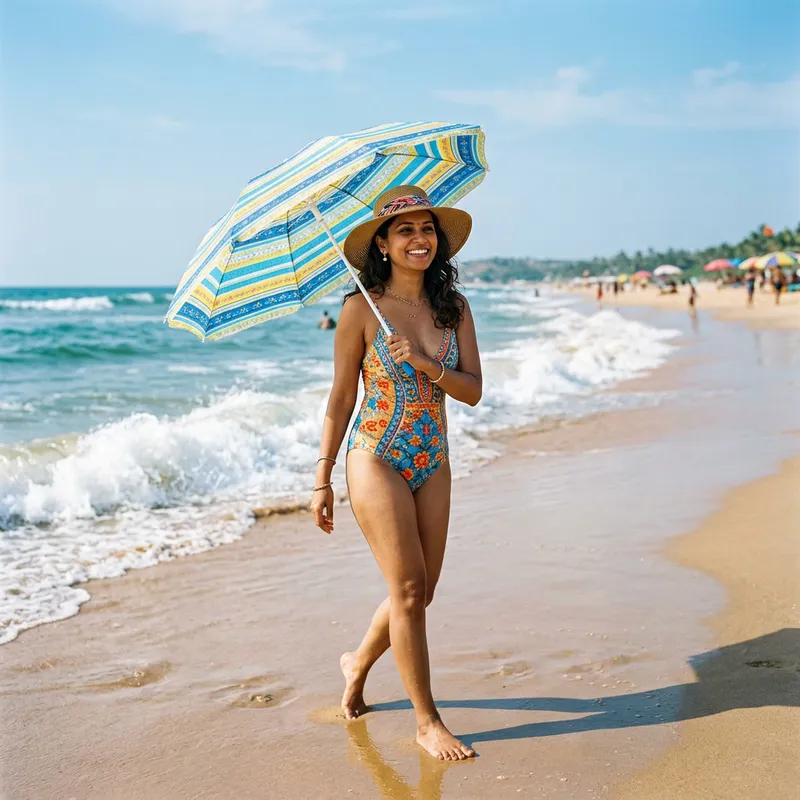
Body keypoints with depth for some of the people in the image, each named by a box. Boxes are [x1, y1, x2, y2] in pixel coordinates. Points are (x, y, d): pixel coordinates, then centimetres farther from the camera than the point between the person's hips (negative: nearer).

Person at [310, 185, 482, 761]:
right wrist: (322, 478, -2)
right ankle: (428, 722, 8)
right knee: (408, 590, -4)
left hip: (432, 462, 5)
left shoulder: (454, 307, 4)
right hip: (377, 459, -5)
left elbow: (473, 391, -1)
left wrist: (424, 362, -19)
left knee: (422, 590, 10)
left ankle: (359, 663, 37)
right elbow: (341, 399, -3)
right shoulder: (362, 309, -7)